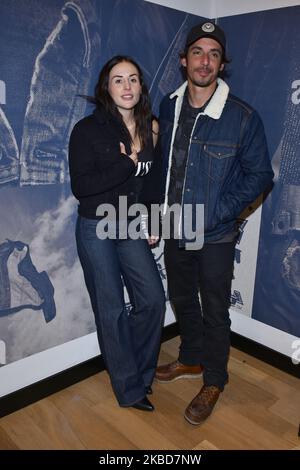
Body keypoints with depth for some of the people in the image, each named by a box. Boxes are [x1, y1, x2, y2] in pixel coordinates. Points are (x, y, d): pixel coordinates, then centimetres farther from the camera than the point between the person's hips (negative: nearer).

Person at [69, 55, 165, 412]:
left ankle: (139, 371, 29)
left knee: (152, 299, 3)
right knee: (112, 309, 5)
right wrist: (127, 165, -18)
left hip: (132, 227, 5)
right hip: (97, 229, -4)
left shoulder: (149, 128, 4)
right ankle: (129, 387, 25)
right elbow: (80, 186, -17)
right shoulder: (88, 130, -10)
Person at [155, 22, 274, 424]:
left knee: (215, 311, 10)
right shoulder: (168, 107, 1)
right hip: (175, 229, 5)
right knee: (182, 299, 21)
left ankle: (214, 382, 35)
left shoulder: (243, 117, -14)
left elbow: (260, 175, -9)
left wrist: (217, 212, -16)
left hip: (215, 236, -5)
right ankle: (191, 359, 47)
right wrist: (161, 209, 3)